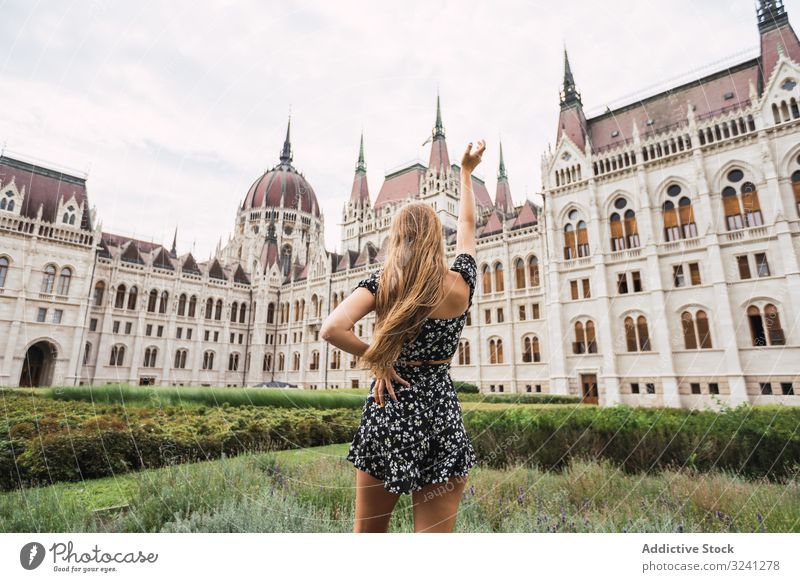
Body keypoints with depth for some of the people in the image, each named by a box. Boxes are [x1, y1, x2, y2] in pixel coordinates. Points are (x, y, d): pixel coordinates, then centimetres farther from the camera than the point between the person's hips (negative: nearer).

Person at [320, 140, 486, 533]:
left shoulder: (382, 281, -5)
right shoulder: (460, 284, 0)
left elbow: (332, 329, -19)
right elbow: (467, 227, 17)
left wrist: (375, 360, -4)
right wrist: (467, 172, 29)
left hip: (387, 413, 0)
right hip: (442, 416, 1)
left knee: (367, 532, 18)